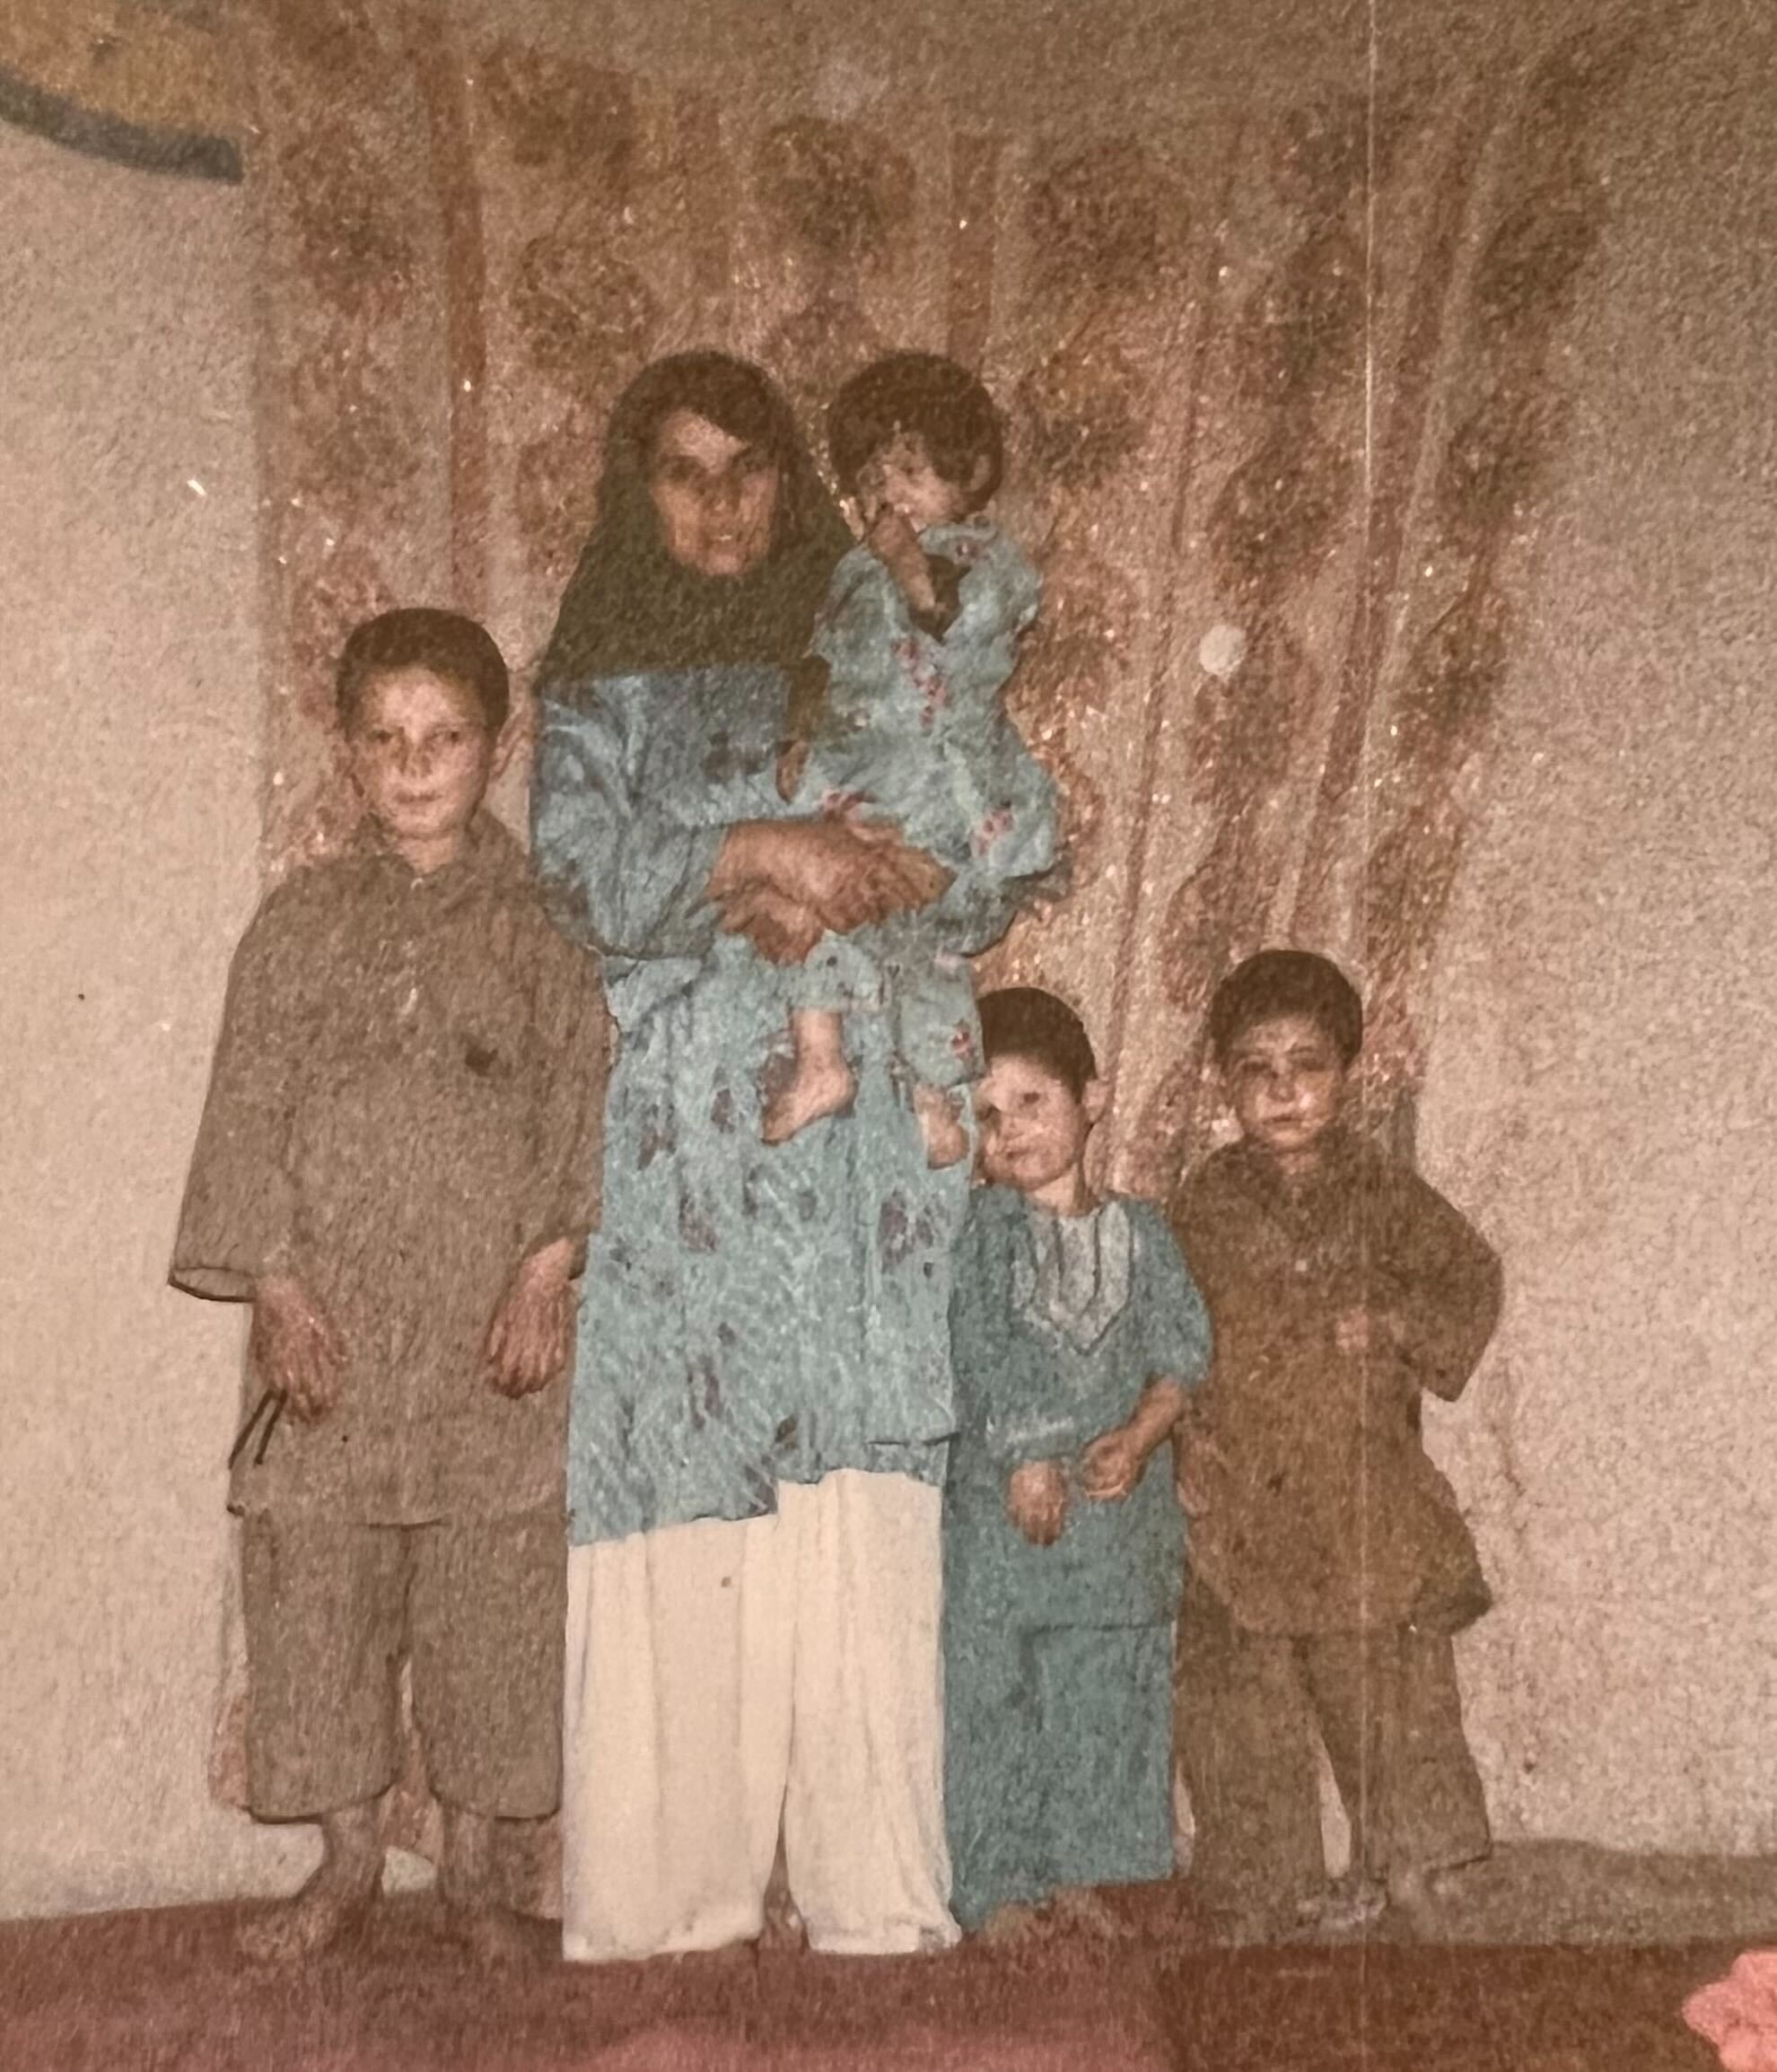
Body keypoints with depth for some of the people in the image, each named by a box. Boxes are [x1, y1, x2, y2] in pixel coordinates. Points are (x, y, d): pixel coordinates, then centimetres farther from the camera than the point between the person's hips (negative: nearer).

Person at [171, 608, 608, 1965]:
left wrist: (549, 1274, -11)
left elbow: (584, 1108, -1)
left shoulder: (543, 927, 2)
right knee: (315, 1588, 7)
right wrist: (276, 1289, -6)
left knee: (491, 1597, 5)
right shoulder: (302, 922, 5)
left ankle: (471, 1866, 23)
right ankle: (348, 1861, 26)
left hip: (493, 1321, -1)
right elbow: (248, 1111, 2)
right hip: (329, 1328, 1)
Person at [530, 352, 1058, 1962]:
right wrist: (766, 851, -13)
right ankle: (662, 1895, 3)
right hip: (676, 1132, -1)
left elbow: (996, 874, 8)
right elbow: (583, 868, -5)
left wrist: (848, 888, -8)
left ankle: (874, 1892, 3)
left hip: (861, 1122, 2)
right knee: (678, 1513, -5)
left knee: (864, 1508, -3)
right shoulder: (602, 683, 12)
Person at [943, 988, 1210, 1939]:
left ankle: (1076, 1871, 26)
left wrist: (1139, 1435, -15)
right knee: (995, 1694, 1)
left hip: (1119, 1500, 3)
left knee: (1106, 1697, 11)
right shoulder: (986, 1228, -3)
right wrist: (1022, 1460, -17)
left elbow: (1182, 1349, 1)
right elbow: (978, 1355, -10)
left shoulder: (1141, 1231, 5)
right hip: (1002, 1502, -3)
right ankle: (999, 1886, 14)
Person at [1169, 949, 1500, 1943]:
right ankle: (1266, 1891, 22)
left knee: (1390, 1677, 6)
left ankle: (1399, 1860, 28)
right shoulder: (1208, 1202, 2)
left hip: (1362, 1497, 0)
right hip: (1238, 1498, 0)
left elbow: (1471, 1282, 5)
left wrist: (1395, 1322, -12)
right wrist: (1180, 1430, -6)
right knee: (1243, 1708, 6)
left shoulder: (1384, 1193, 2)